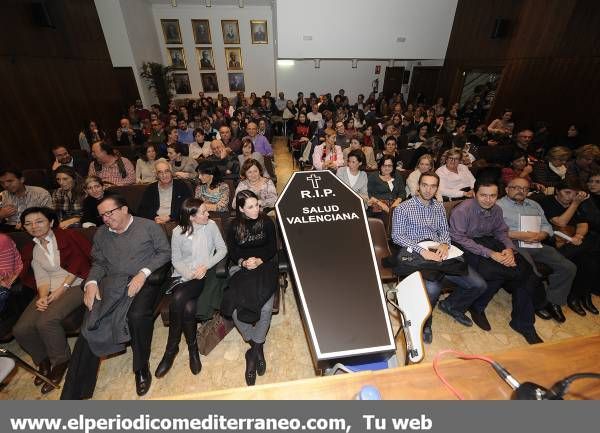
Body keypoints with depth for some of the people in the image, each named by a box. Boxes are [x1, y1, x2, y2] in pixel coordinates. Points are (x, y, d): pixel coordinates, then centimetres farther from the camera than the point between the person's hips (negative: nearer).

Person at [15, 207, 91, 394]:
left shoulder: (68, 236, 0)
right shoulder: (31, 249, 16)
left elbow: (77, 264, -6)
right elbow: (41, 278, 7)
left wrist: (61, 289, -11)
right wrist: (42, 296, -12)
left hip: (75, 286, -6)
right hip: (50, 291, 6)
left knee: (46, 321, -26)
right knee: (20, 329, -13)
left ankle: (60, 362, -1)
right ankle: (44, 361, 14)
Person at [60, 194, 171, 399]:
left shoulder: (149, 226, 4)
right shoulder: (101, 233, 20)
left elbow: (165, 252, -2)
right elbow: (98, 263, 19)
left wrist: (143, 273, -13)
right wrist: (91, 282, -1)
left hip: (144, 280, -4)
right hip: (111, 282, 4)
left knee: (138, 315, -30)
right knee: (90, 323, -18)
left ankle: (141, 367, -4)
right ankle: (75, 391, -5)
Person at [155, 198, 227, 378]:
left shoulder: (211, 225, -1)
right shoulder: (178, 232, 1)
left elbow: (222, 249, -1)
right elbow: (176, 260, 4)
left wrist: (205, 266, -13)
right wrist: (189, 273, -14)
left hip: (203, 275, -1)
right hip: (183, 276, 2)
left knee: (178, 299, -28)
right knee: (188, 308, -26)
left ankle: (171, 348, -3)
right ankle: (192, 349, 1)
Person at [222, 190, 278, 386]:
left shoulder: (267, 222, 3)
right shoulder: (234, 226, 6)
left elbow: (273, 248, 4)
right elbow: (232, 252, 9)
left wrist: (259, 260, -13)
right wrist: (243, 262, -12)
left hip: (265, 265, -1)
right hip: (242, 267, 2)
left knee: (266, 306, -26)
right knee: (234, 304, -23)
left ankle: (254, 352, -3)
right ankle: (257, 349, -2)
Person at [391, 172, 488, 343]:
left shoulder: (439, 207, 18)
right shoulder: (403, 208, -1)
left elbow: (444, 230, 18)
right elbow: (397, 236, -9)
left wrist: (444, 244, -6)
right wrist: (421, 250, -22)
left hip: (439, 254, 6)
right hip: (416, 255, -6)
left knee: (479, 285, -5)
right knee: (433, 287, -33)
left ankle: (450, 305, 26)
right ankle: (424, 322, 0)